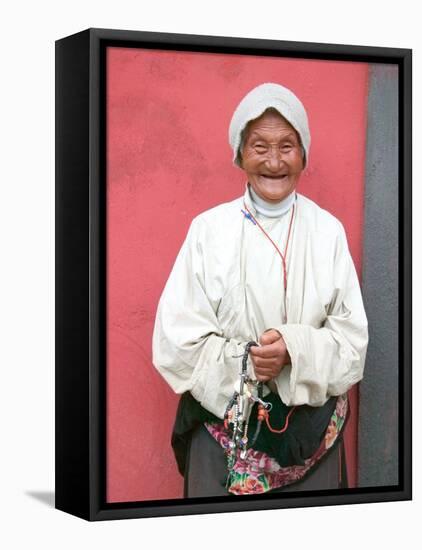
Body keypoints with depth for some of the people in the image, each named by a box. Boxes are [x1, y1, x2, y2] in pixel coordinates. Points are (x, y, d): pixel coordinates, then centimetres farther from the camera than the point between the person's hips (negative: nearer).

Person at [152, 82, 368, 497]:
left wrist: (296, 350, -20)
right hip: (224, 422, -1)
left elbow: (352, 338, -3)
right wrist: (244, 362, -19)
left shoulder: (328, 231, -1)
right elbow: (176, 339, -8)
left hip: (310, 427, 1)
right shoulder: (209, 229, -5)